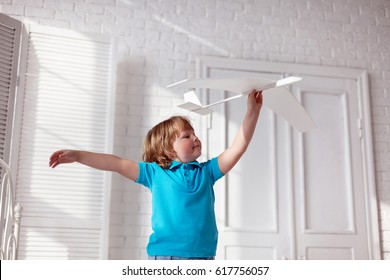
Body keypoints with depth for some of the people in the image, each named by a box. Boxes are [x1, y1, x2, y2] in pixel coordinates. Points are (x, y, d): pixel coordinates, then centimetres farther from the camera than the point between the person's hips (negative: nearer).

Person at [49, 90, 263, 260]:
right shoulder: (155, 172, 5)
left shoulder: (206, 171, 12)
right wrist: (77, 155, -5)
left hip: (203, 256, 3)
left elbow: (237, 148, 8)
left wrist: (253, 111, 4)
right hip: (165, 254, -3)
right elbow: (118, 164, 0)